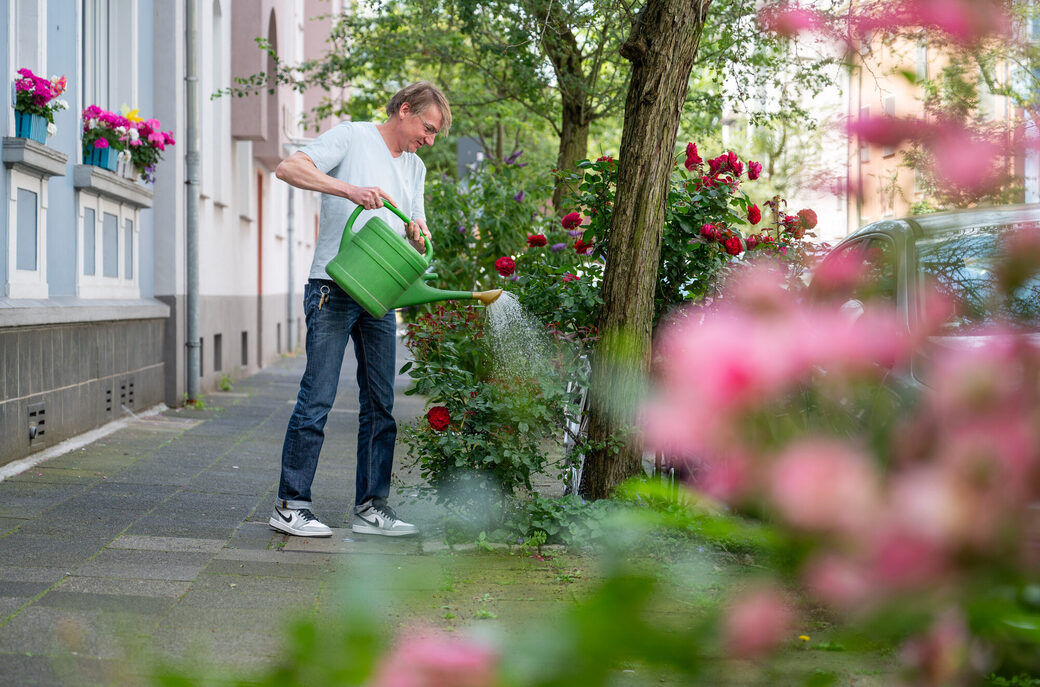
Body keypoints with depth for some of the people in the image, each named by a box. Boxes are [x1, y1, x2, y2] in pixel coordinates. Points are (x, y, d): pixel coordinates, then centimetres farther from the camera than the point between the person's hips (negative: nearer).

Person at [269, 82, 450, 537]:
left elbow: (414, 229, 20)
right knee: (317, 398, -8)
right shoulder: (351, 137, -1)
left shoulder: (414, 168, 21)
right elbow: (288, 168, -13)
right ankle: (290, 505, -1)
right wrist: (349, 189, -24)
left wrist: (417, 233, -4)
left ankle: (371, 508, 14)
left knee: (380, 405, 7)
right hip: (333, 288, -7)